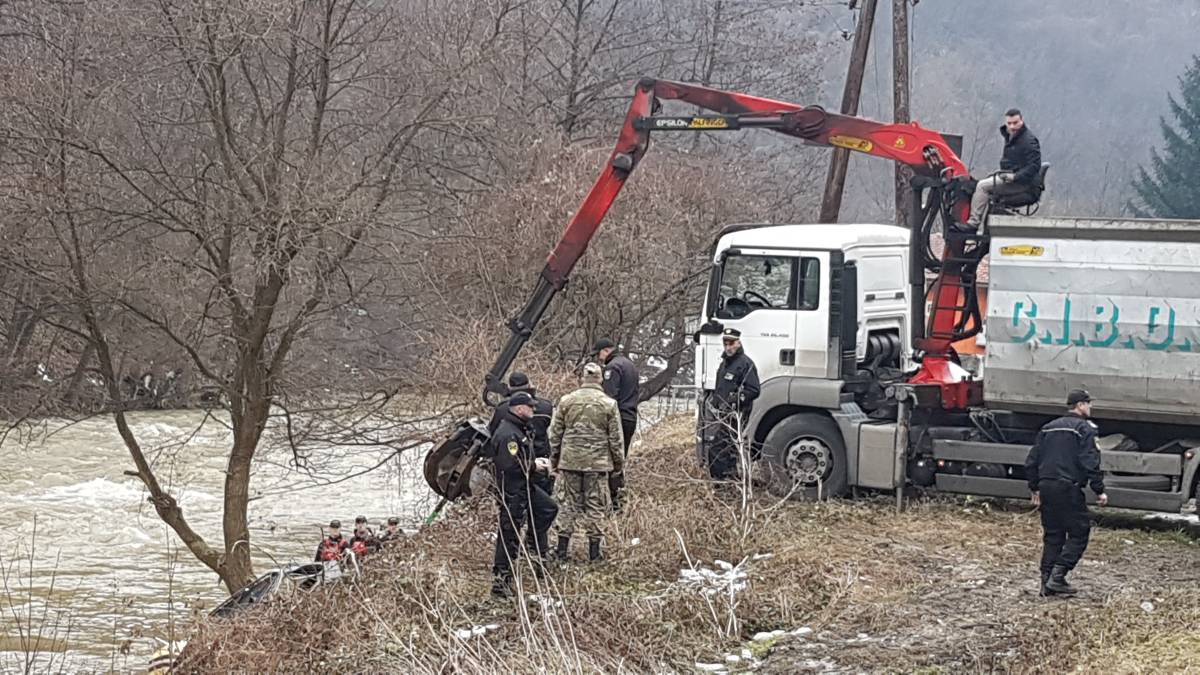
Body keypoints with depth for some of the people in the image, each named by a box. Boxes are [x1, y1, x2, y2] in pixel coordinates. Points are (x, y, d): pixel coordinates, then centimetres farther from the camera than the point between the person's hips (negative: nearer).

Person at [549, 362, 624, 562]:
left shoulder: (566, 401, 1)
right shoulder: (609, 404, -4)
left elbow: (555, 434, 6)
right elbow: (616, 438, 0)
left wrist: (554, 460, 17)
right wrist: (618, 463, 11)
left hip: (569, 461, 1)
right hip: (598, 463, -1)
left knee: (568, 503, 9)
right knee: (595, 506, 6)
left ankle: (562, 548, 11)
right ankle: (594, 550, 8)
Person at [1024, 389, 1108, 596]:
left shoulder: (1048, 428, 16)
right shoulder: (1084, 429, -5)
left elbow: (1032, 461, 17)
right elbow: (1090, 462, -14)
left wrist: (1035, 488, 24)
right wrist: (1099, 491, -9)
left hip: (1046, 486, 7)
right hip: (1068, 488, -7)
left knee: (1052, 535, 12)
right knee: (1079, 532, 1)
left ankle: (1047, 582, 8)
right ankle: (1057, 576, -10)